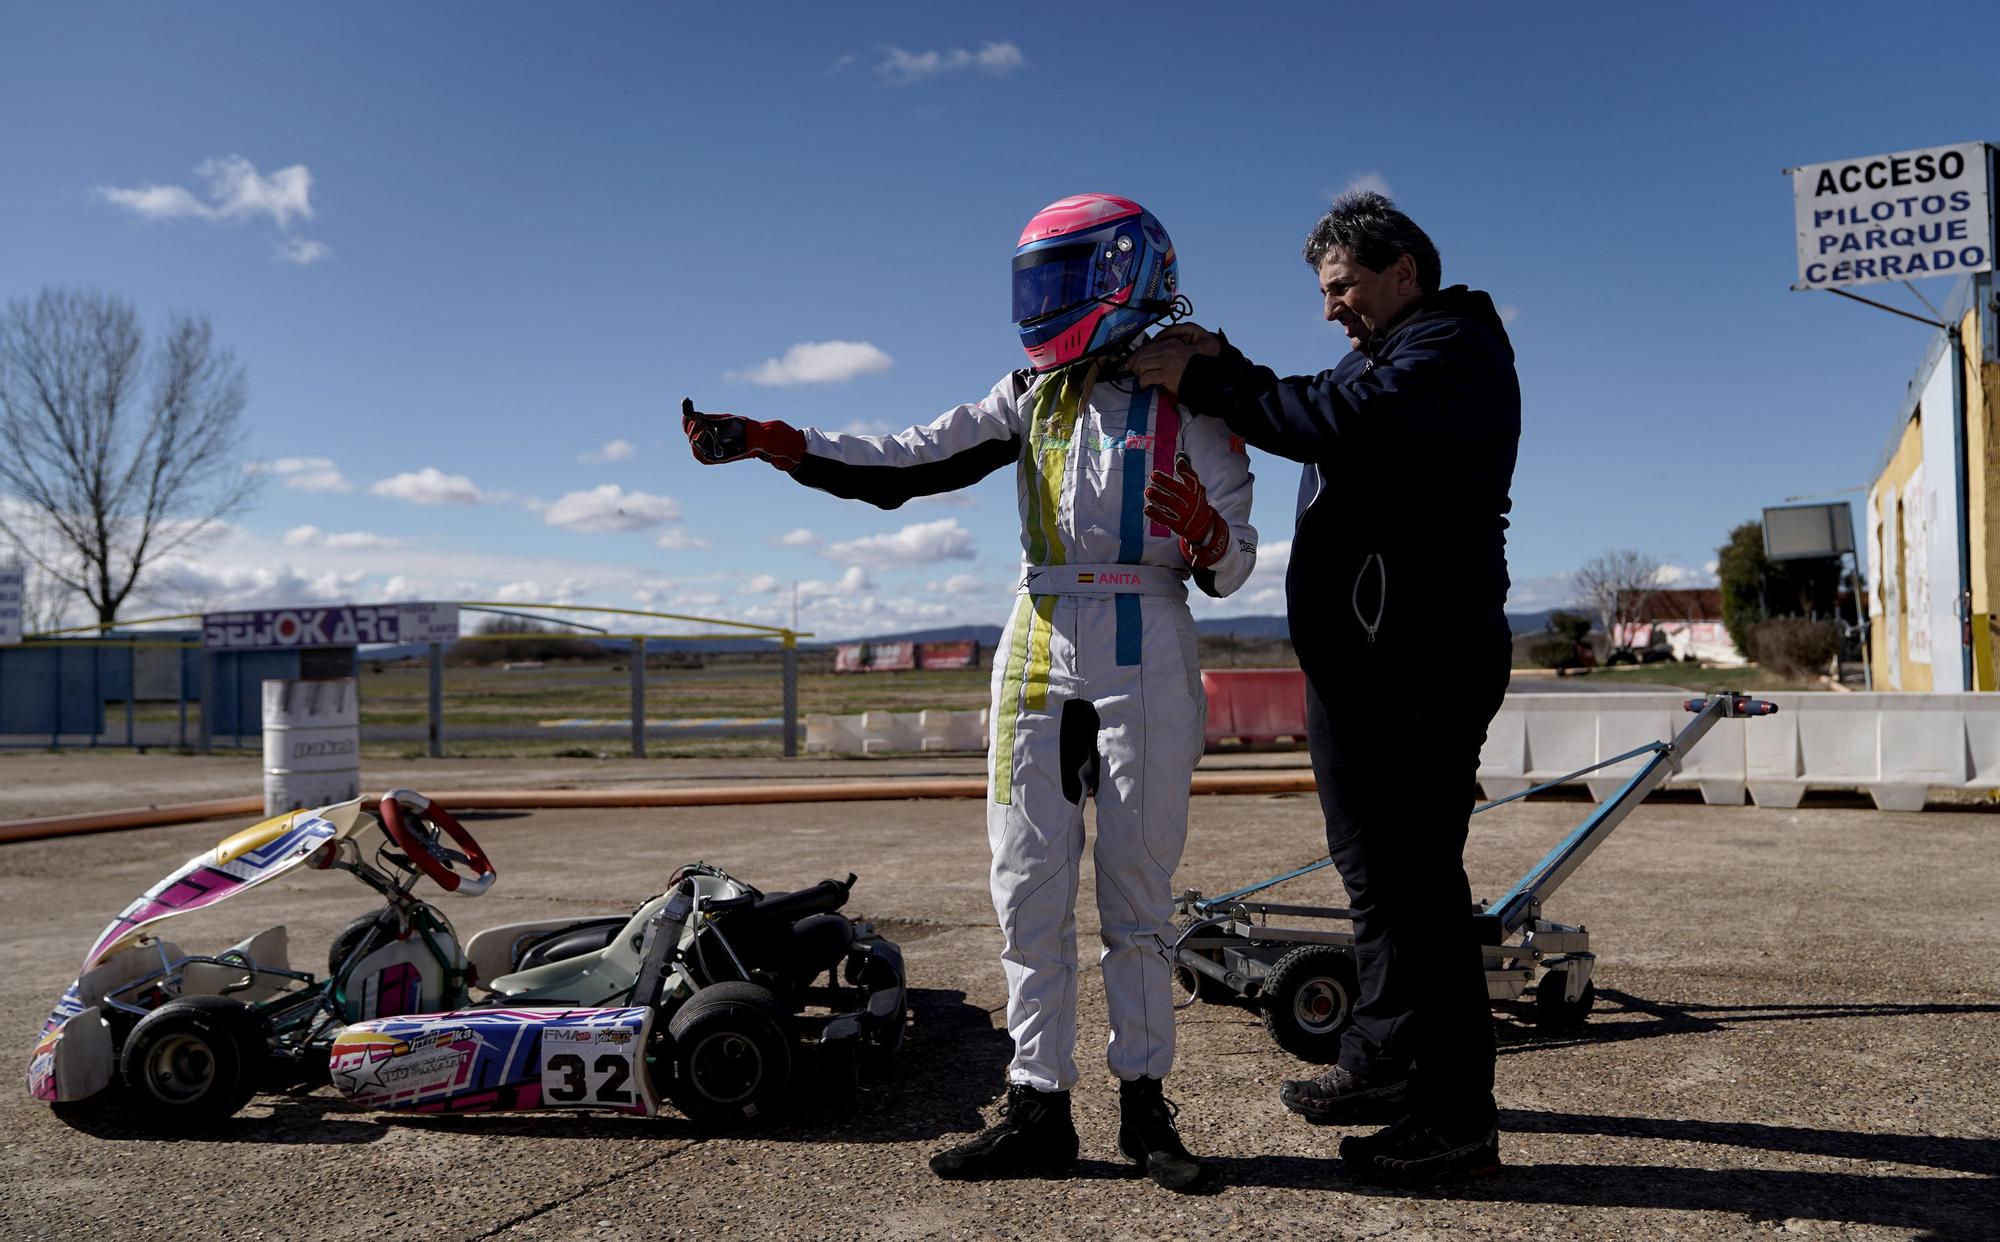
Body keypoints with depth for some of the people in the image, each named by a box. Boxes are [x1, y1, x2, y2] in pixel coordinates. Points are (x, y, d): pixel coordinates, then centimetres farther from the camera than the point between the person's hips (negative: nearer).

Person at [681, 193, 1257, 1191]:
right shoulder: (1030, 396, 13)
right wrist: (762, 441, 0)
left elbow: (1231, 571, 0)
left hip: (1144, 663, -4)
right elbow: (904, 465, 6)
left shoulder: (1194, 404, 1)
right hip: (1038, 655, 4)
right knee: (1029, 892, 3)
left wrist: (1204, 529, -23)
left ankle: (1144, 1106, 16)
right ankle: (1038, 1111, 13)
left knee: (1137, 895, 2)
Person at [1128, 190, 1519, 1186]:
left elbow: (1337, 424, -24)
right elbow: (1315, 417, 17)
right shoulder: (1387, 358, 25)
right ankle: (1384, 1062, 30)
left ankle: (1454, 1117, 0)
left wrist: (1202, 381, -18)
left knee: (1409, 875, -9)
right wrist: (1219, 368, 2)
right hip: (1364, 655, 10)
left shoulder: (1454, 347, -8)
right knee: (1377, 867, 17)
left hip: (1413, 660, -10)